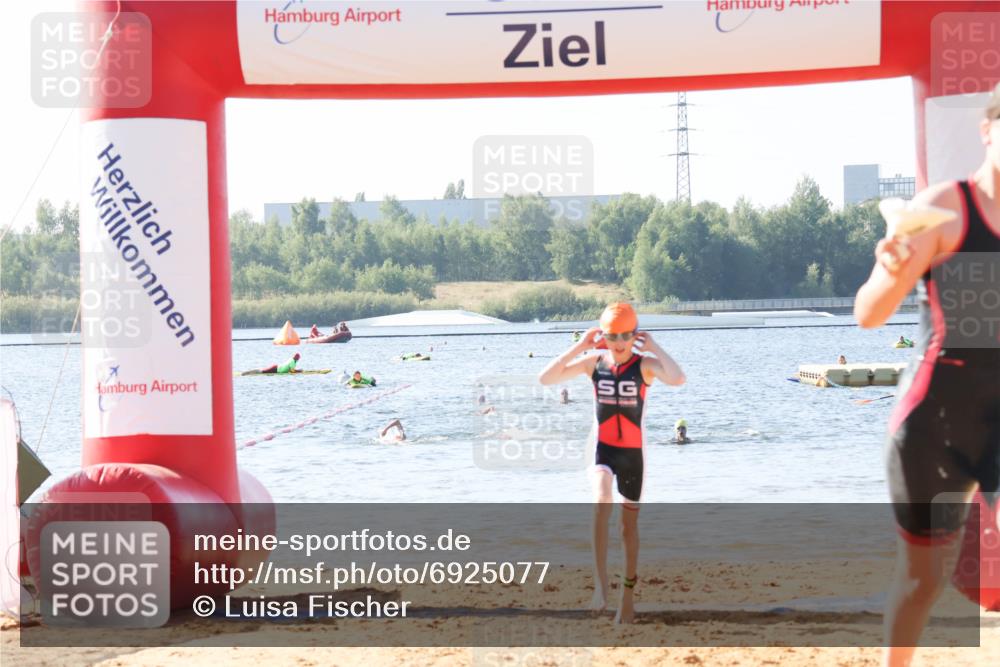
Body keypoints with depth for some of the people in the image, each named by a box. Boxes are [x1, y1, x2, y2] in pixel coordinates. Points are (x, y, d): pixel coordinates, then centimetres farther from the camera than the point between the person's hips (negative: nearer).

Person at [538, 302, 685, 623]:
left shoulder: (645, 365, -9)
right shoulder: (593, 363, -3)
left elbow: (678, 379, -30)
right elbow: (546, 378, -9)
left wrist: (653, 347, -21)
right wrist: (579, 347, -12)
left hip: (631, 451, 0)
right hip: (602, 446, 0)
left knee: (629, 524, 11)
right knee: (601, 504, -28)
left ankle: (628, 594, 27)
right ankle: (600, 584, -31)